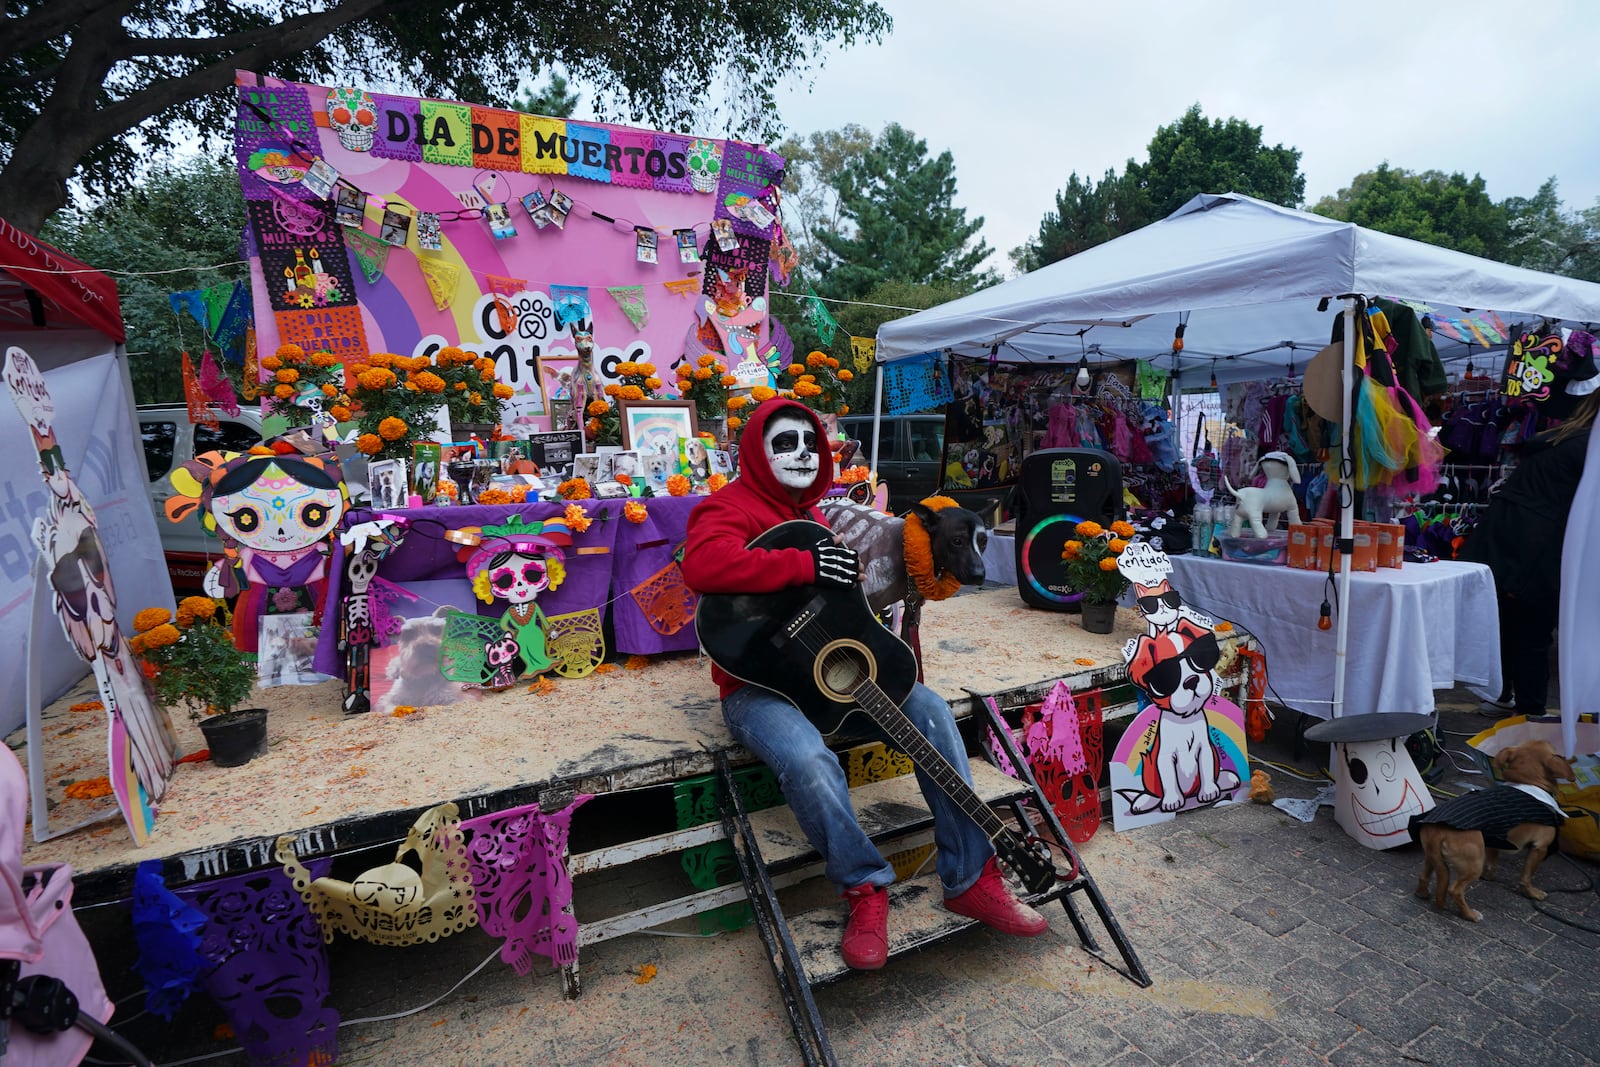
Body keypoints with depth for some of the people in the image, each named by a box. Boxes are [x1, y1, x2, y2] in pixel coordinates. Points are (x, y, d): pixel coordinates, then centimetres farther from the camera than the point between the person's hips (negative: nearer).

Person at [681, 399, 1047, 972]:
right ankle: (865, 887, -8)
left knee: (930, 711, -13)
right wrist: (803, 564, -29)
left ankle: (971, 878, -3)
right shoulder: (728, 507, -5)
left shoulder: (813, 516, 19)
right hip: (757, 684, -7)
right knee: (808, 758, -36)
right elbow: (703, 565, -30)